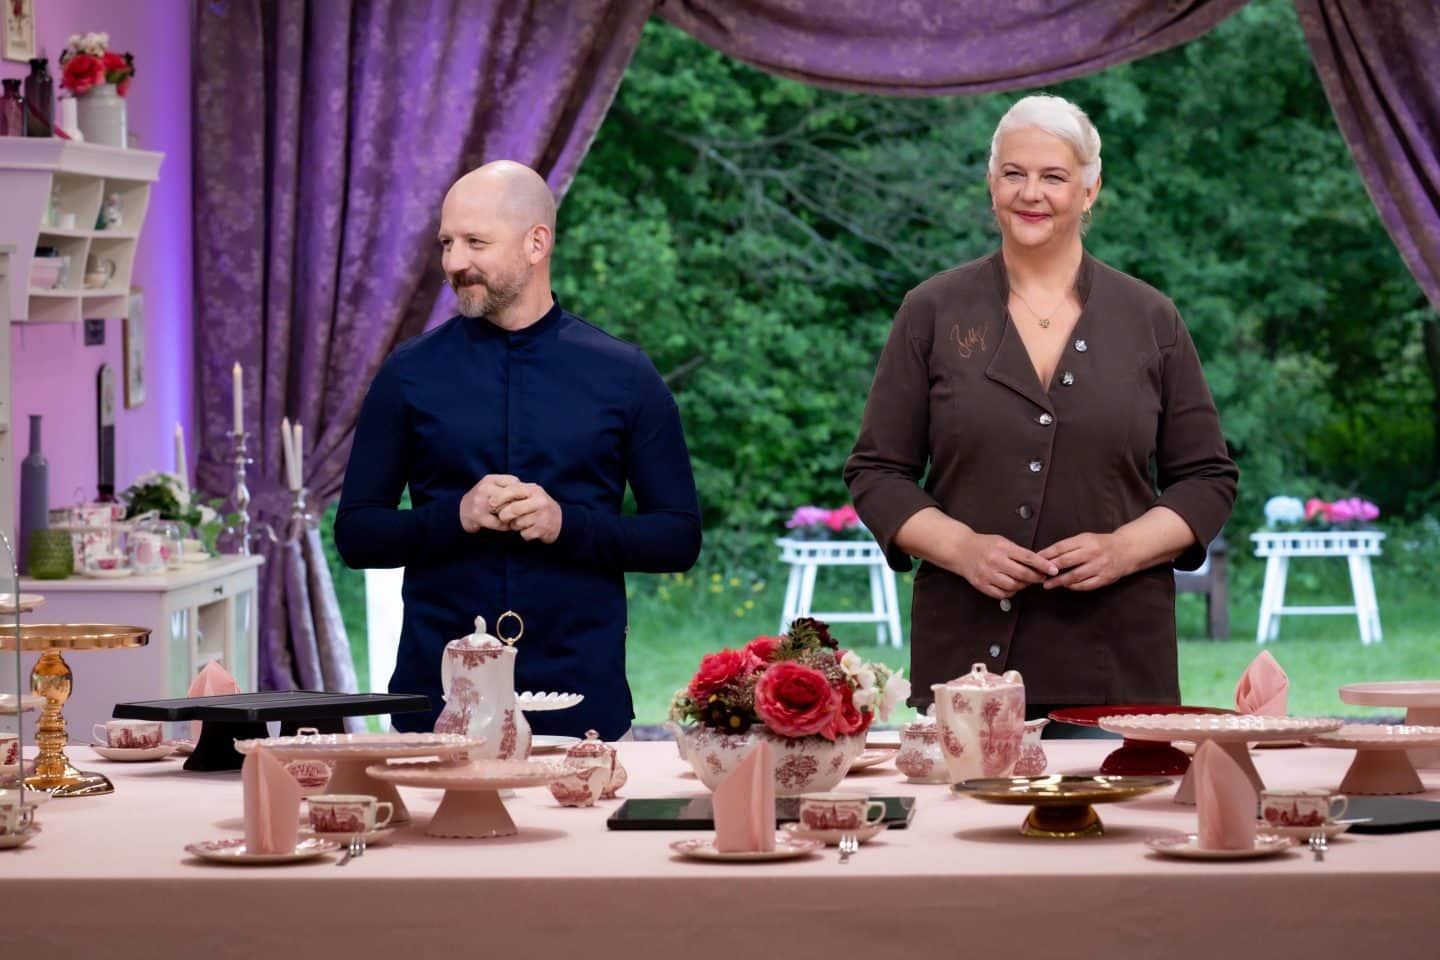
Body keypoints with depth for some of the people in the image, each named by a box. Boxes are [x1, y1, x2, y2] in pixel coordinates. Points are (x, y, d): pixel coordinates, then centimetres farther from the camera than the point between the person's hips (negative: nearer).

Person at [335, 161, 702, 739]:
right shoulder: (410, 374, 5)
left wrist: (567, 524, -12)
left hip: (580, 691, 0)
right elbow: (356, 535, 5)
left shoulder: (623, 377, 3)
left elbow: (679, 538, 3)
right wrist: (456, 516, -12)